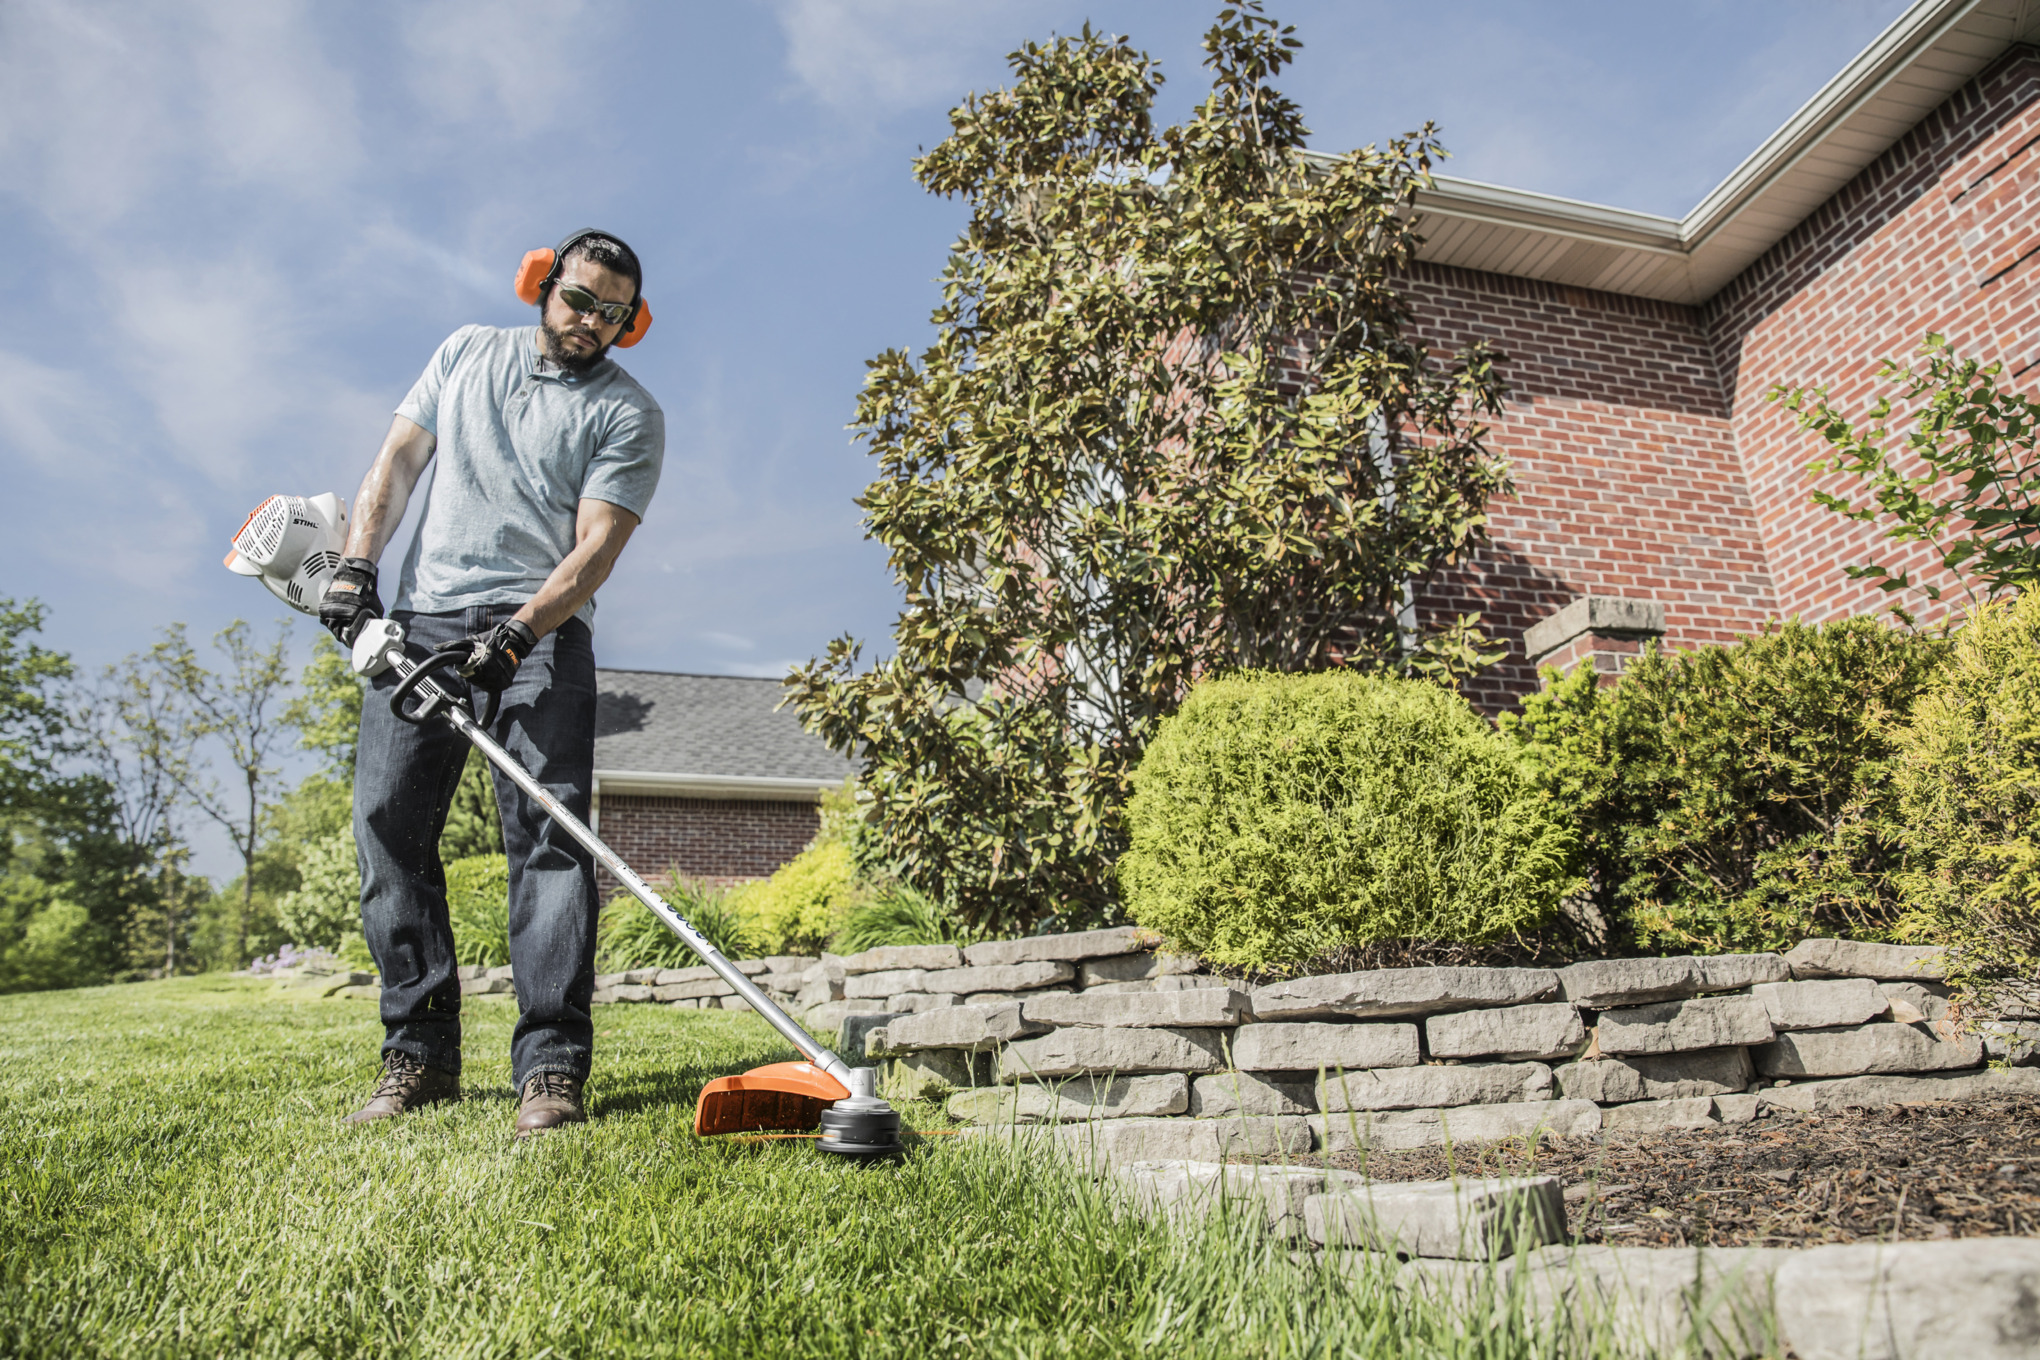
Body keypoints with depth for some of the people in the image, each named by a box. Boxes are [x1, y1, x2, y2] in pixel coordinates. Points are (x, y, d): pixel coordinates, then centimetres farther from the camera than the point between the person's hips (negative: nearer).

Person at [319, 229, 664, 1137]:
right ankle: (420, 1054, 2)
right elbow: (398, 460, 16)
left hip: (542, 630, -4)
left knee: (548, 827, -15)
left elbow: (596, 549, -7)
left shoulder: (629, 413, 3)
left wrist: (512, 637, -20)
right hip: (419, 619, 4)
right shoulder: (468, 351, 19)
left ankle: (551, 1067, -15)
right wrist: (357, 564, 1)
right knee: (387, 818, -5)